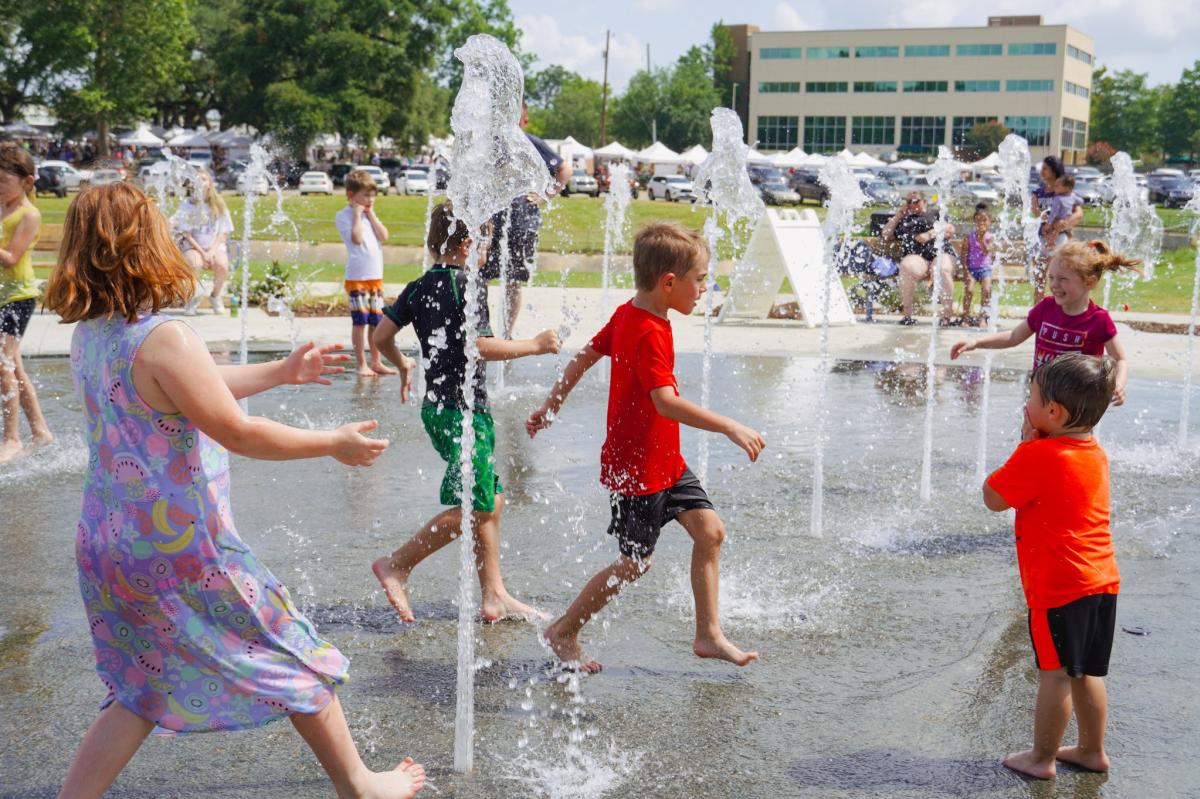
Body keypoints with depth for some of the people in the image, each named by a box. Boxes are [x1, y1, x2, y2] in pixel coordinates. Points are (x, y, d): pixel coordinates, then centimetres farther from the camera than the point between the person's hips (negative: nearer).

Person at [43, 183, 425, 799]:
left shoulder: (88, 335, 5)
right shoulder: (164, 339, -23)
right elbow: (238, 431, -19)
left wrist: (282, 372, 24)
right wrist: (334, 443, -7)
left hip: (108, 543, 8)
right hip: (181, 551, -8)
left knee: (143, 690, 22)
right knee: (297, 660, 11)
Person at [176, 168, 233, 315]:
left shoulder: (218, 204, 5)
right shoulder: (187, 204, -1)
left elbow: (223, 233, 3)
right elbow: (186, 234, -3)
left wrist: (212, 251, -12)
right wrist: (202, 252, -14)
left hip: (215, 246, 1)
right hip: (192, 246, -1)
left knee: (222, 265, -31)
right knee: (194, 264, -36)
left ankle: (215, 296, -1)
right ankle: (192, 298, -7)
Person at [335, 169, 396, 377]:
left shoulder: (370, 215, 14)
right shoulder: (343, 216, -5)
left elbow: (383, 236, 1)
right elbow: (356, 238, -19)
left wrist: (371, 214, 1)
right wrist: (357, 214, -11)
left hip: (376, 276, 6)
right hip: (356, 276, -6)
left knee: (376, 320, 9)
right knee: (359, 320, -4)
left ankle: (376, 362, 18)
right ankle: (360, 364, 4)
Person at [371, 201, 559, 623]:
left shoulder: (418, 288, 11)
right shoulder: (469, 286, -12)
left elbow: (381, 336, 9)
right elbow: (480, 346, -21)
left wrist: (403, 364, 28)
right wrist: (534, 345, -10)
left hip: (436, 405, 9)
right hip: (464, 406, -9)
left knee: (492, 498, 13)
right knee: (472, 507, -5)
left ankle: (494, 596, 15)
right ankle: (397, 565, -3)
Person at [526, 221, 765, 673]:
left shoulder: (628, 314, 5)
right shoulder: (648, 334, -25)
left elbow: (586, 356, 15)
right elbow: (665, 401, -35)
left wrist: (551, 407, 25)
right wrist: (730, 428, -37)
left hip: (665, 461, 10)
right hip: (636, 467, -10)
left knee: (709, 530, 5)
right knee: (636, 562, 3)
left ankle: (709, 635, 13)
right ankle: (563, 632, 19)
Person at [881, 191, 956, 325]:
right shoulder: (903, 221, 34)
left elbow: (950, 229, 11)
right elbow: (886, 235, 27)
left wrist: (930, 234, -4)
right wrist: (898, 216, 23)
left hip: (939, 254, -1)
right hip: (915, 257, 1)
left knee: (943, 269, -38)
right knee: (907, 266, -38)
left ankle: (946, 317, -34)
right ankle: (907, 316, -33)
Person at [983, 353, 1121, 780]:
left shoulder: (1037, 456, -19)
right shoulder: (1096, 453, 8)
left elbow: (993, 497, -8)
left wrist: (1025, 443, -5)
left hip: (1058, 587, -8)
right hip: (1102, 581, 8)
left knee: (1054, 673, 4)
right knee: (1086, 672, 19)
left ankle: (1042, 757, 15)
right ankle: (1092, 749, 30)